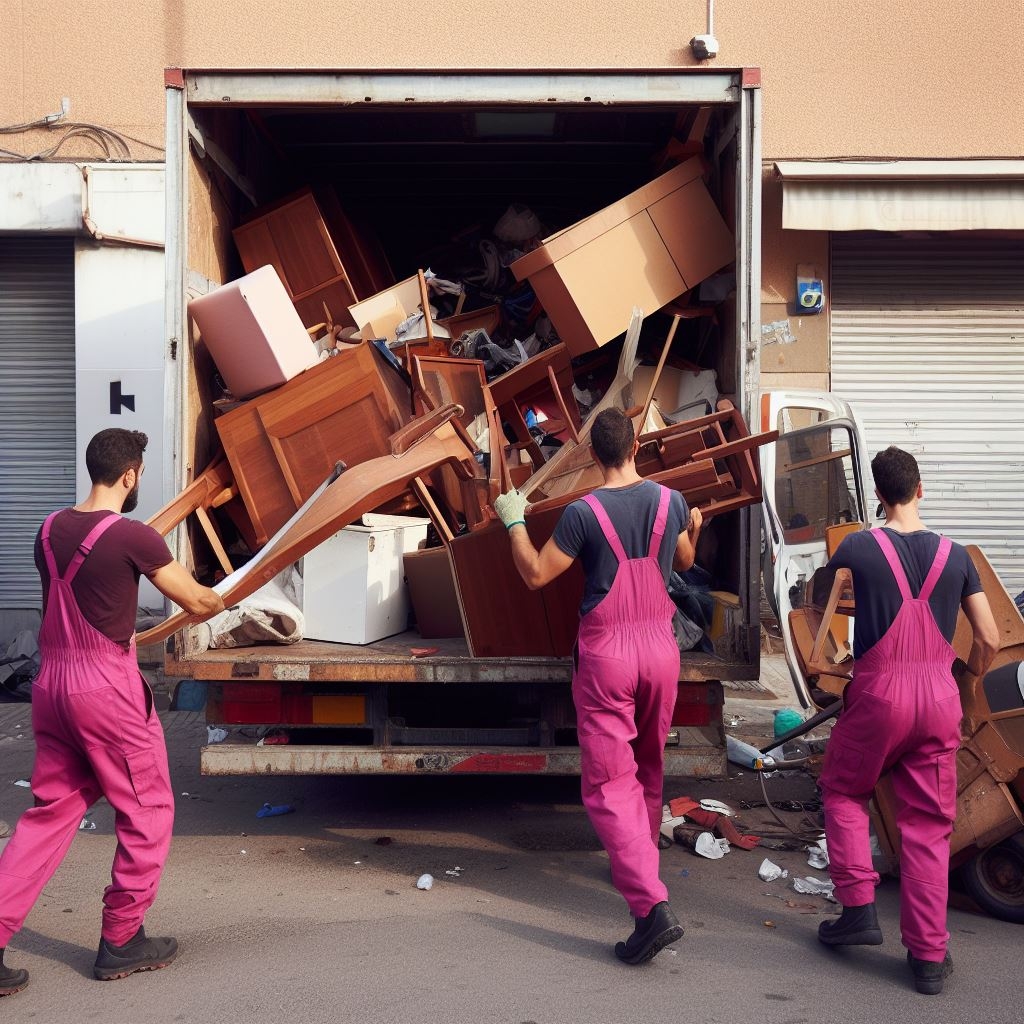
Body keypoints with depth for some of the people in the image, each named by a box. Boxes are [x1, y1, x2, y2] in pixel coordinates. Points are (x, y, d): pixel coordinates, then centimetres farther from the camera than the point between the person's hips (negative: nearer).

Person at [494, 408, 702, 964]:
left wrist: (513, 521, 9)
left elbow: (535, 574, -5)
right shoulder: (670, 501, 0)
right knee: (649, 766, 24)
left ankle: (652, 903, -14)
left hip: (605, 652, -5)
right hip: (660, 647, 5)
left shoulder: (583, 512, -13)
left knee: (609, 781, -2)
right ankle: (642, 860, 43)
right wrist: (694, 526, 41)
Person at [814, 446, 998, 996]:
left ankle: (858, 908, 14)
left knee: (843, 789, 21)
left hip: (880, 691, -2)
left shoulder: (858, 547, -6)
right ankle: (929, 955, 14)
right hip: (938, 693, 3)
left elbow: (817, 596, 9)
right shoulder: (954, 555, 3)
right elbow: (989, 640, 6)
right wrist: (970, 677, 25)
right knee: (928, 823, 10)